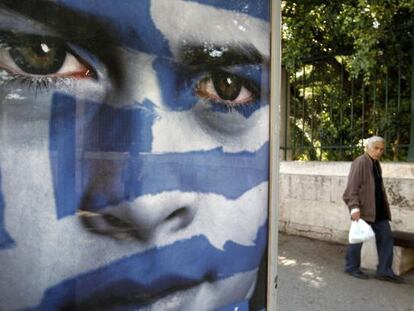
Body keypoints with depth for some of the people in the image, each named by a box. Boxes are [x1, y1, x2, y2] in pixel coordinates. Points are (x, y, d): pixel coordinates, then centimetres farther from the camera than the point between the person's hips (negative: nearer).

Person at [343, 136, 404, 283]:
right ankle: (352, 267, 20)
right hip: (363, 209, -8)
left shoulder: (376, 164, 13)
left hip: (378, 210, 9)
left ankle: (384, 271, 16)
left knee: (386, 237, 7)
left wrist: (384, 208, 18)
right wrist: (354, 207, -25)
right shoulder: (360, 162, -13)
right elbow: (352, 187, -18)